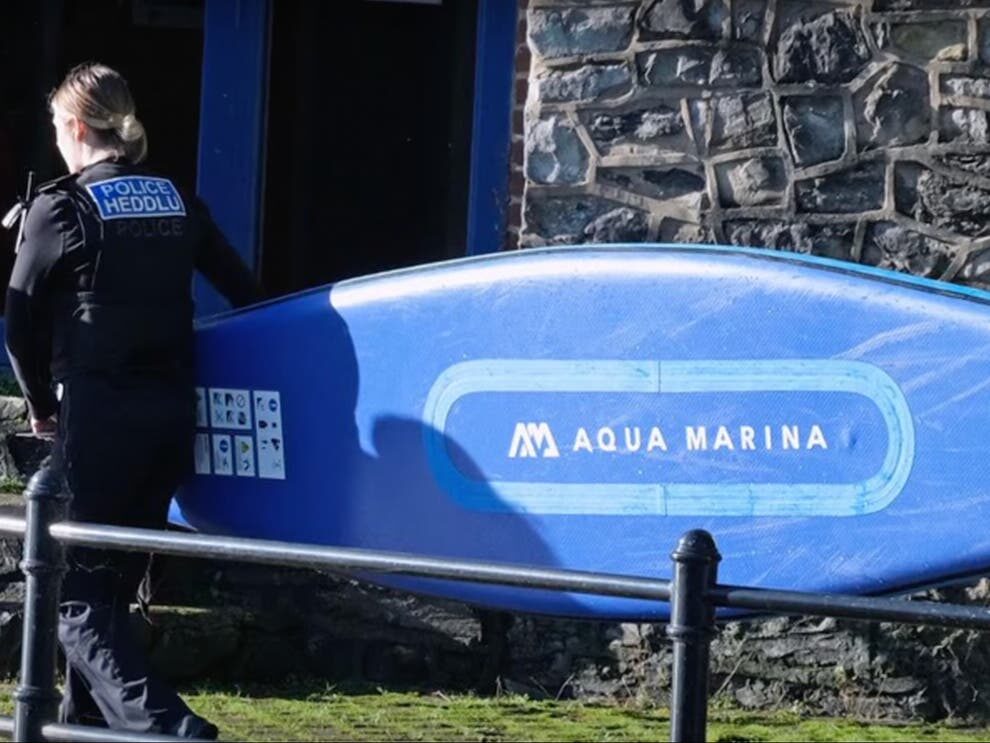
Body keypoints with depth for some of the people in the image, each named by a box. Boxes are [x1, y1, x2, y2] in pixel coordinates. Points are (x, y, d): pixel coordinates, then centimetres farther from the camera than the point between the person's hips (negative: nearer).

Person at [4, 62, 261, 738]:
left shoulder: (62, 207, -5)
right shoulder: (179, 204, 9)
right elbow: (247, 294, 11)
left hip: (100, 412, -6)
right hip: (172, 411, 6)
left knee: (78, 592, -3)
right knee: (115, 578, 18)